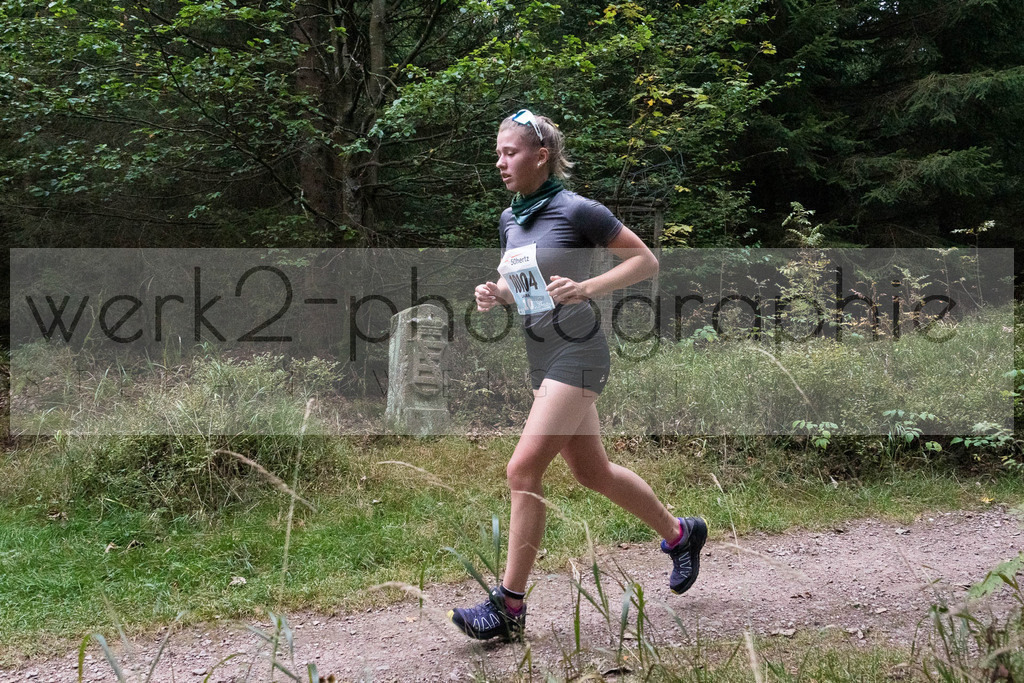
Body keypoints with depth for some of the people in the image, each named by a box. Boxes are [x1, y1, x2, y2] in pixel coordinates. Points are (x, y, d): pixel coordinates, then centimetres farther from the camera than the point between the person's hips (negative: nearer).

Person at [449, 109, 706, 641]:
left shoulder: (575, 210, -12)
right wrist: (494, 293, -1)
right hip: (542, 356, 9)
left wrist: (585, 288, -21)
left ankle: (509, 607, -8)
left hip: (576, 353, -8)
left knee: (523, 469, -15)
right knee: (592, 471, 17)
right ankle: (680, 534, 38)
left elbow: (646, 261, -8)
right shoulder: (511, 218, 9)